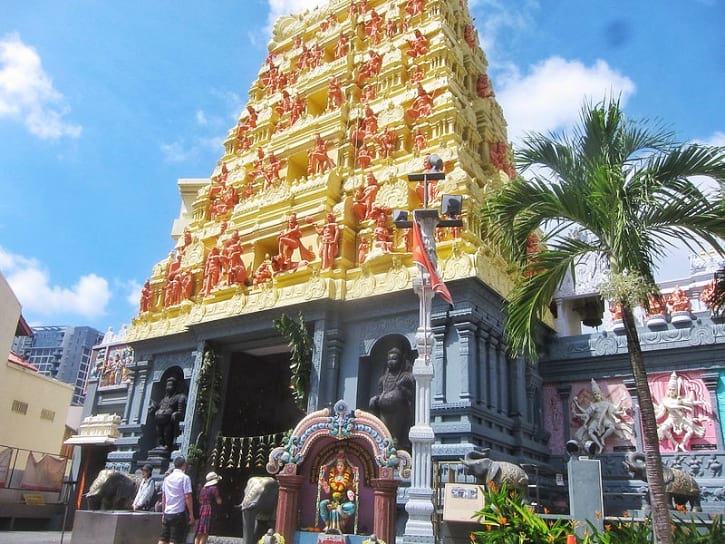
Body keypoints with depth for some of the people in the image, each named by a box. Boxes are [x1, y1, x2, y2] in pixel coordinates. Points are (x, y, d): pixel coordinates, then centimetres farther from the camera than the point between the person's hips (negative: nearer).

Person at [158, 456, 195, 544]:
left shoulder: (167, 478, 12)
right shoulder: (185, 478, -7)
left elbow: (163, 497, 15)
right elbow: (187, 497, -11)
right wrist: (191, 514, -6)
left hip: (167, 513, 6)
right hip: (179, 513, -6)